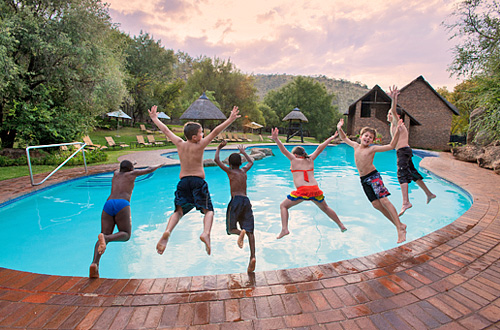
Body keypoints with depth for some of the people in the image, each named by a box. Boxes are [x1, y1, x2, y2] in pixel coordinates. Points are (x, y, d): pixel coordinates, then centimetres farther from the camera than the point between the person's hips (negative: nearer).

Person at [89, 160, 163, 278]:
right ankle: (106, 238, -29)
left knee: (105, 235, -2)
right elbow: (149, 170, 34)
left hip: (108, 204, 5)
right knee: (126, 235, 2)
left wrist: (130, 165, 77)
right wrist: (158, 166, 55)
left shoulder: (115, 174, 32)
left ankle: (95, 263, -26)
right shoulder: (132, 174, 21)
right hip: (122, 204, -4)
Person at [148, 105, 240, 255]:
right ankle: (206, 233, -25)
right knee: (208, 210, 2)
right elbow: (215, 132, -11)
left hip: (183, 181, 4)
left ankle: (167, 232, -19)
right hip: (198, 181, -4)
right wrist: (230, 119, -9)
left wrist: (154, 118, 31)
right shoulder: (200, 145, -5)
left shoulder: (180, 144, 6)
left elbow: (165, 130, 17)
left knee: (178, 211, 7)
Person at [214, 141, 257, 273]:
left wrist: (219, 147, 19)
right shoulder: (244, 171, 18)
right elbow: (251, 162, 39)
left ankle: (240, 232, -29)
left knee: (231, 229, 7)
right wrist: (243, 152, 50)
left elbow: (216, 160, 5)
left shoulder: (230, 172, 5)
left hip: (236, 200, -4)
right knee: (250, 231, 0)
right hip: (246, 200, 4)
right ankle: (253, 257, -15)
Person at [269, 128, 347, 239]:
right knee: (325, 208, 29)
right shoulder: (310, 160, 18)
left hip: (302, 191, -5)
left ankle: (284, 229, -5)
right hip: (315, 190, 5)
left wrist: (276, 139, -14)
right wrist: (332, 138, 35)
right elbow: (320, 148, 25)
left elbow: (284, 150, -4)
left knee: (283, 206, 10)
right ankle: (341, 225, 39)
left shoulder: (294, 160, 9)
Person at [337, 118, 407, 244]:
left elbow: (391, 146, -13)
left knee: (384, 201, -16)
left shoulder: (372, 148, -7)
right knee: (376, 204, 2)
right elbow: (344, 138, 20)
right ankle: (397, 224, 12)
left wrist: (397, 131, -21)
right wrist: (339, 129, 5)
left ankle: (400, 227, -10)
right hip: (363, 180, 5)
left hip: (373, 176, -5)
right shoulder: (356, 146, 8)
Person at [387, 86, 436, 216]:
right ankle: (429, 194, 34)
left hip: (403, 151, -10)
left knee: (402, 174, -24)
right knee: (413, 173, 20)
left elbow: (394, 111, -29)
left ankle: (406, 202, -37)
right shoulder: (394, 123, 15)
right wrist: (394, 98, 33)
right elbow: (394, 111, 32)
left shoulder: (397, 123, -8)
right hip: (404, 151, 10)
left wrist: (393, 99, -41)